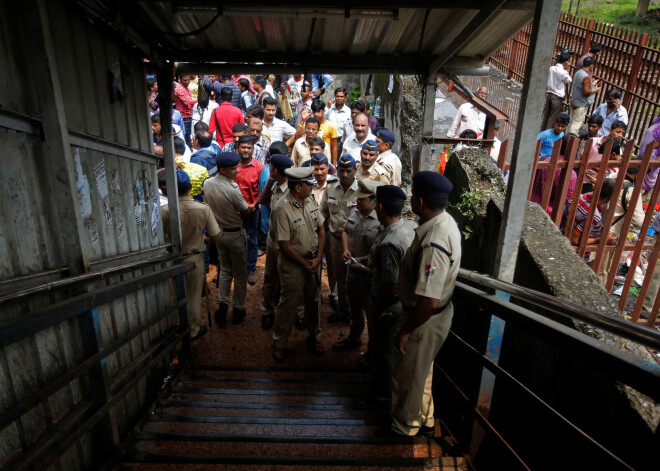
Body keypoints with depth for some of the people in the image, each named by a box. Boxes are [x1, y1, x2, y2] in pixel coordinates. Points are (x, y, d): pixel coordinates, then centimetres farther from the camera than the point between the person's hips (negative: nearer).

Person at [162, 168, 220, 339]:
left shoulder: (165, 210, -18)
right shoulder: (203, 209, -17)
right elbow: (215, 238, -12)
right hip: (195, 258, -1)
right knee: (193, 296, 15)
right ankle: (194, 330, 31)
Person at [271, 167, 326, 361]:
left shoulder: (311, 201, -2)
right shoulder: (282, 209, -22)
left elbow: (321, 231, 4)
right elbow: (285, 245, -19)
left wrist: (318, 258, -5)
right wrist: (305, 263, -12)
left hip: (314, 260, 6)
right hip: (293, 264, -6)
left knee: (313, 301, 18)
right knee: (288, 303, 8)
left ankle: (314, 338, 39)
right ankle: (279, 343, 30)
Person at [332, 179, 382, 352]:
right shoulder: (354, 211, -1)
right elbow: (345, 231, 13)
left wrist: (362, 259, -24)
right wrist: (346, 250, -2)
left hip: (370, 273, -7)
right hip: (353, 268, 7)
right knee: (354, 308, 26)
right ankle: (353, 338, 49)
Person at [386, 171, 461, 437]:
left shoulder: (433, 244, -35)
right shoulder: (445, 221, -2)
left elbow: (429, 301, -34)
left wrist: (405, 330, -20)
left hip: (427, 321, -10)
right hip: (438, 313, 10)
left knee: (407, 379, 14)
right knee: (422, 372, 29)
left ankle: (404, 430, 40)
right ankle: (424, 421, 52)